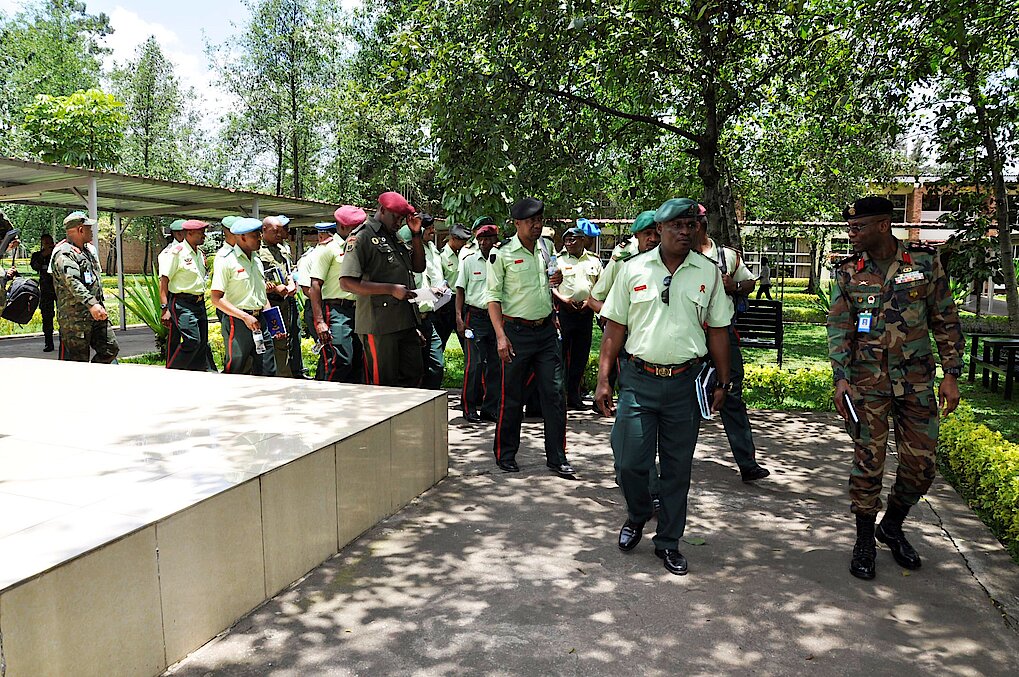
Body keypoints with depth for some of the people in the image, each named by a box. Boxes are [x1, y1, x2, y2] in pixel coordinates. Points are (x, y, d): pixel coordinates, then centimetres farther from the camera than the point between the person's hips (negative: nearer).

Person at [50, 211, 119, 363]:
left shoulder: (89, 249, 17)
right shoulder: (64, 254, -13)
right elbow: (73, 282, -28)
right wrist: (91, 304, -39)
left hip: (96, 314, 9)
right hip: (75, 318, -9)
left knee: (111, 349, 7)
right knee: (77, 361, -3)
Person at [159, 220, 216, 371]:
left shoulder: (200, 253, 16)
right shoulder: (175, 252, -10)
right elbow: (163, 281, -13)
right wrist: (165, 308, -19)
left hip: (199, 303, 8)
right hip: (182, 303, -8)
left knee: (202, 343, 8)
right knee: (192, 340, -18)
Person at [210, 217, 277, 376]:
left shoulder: (256, 260, 16)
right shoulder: (225, 260, -8)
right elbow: (217, 299, -12)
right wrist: (245, 317, -18)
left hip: (260, 322, 7)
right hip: (237, 322, -7)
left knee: (268, 372, 6)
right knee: (234, 371, 0)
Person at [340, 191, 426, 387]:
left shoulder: (394, 238, 18)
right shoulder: (362, 237, -8)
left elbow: (419, 267, 24)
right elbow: (347, 283, -17)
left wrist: (416, 234, 10)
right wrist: (392, 289, -21)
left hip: (405, 323, 8)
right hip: (379, 325, -8)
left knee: (413, 375, 14)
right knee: (383, 385, -1)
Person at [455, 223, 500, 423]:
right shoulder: (469, 262, 4)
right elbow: (460, 290, 3)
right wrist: (459, 317, -5)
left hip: (497, 317, 3)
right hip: (475, 316, -3)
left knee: (495, 365, 5)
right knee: (474, 364, -8)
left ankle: (490, 409, 15)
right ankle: (469, 408, 4)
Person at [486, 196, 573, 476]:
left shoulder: (544, 247, 10)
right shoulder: (502, 252, -7)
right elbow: (494, 295, -9)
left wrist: (555, 281, 1)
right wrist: (501, 335, -17)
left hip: (546, 330, 5)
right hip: (516, 331, -5)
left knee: (554, 394, 3)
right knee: (512, 397, 3)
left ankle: (557, 457, 12)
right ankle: (505, 455, 20)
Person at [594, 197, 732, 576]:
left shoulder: (708, 272, 5)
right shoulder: (633, 269, 1)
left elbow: (717, 330, 9)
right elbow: (614, 328, 3)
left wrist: (723, 382, 7)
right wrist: (603, 380, -1)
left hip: (685, 382, 1)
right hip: (637, 380, -1)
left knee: (678, 467, 9)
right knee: (630, 462, 0)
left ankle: (668, 542, 26)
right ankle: (637, 517, 31)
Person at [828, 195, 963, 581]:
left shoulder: (925, 263, 0)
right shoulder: (848, 272, 1)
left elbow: (945, 322, 4)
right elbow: (838, 328, 0)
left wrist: (951, 374, 0)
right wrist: (840, 378, -9)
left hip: (915, 380, 1)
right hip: (866, 383, -1)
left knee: (921, 462, 4)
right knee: (868, 462, 1)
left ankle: (892, 527, 30)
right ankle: (864, 543, 17)